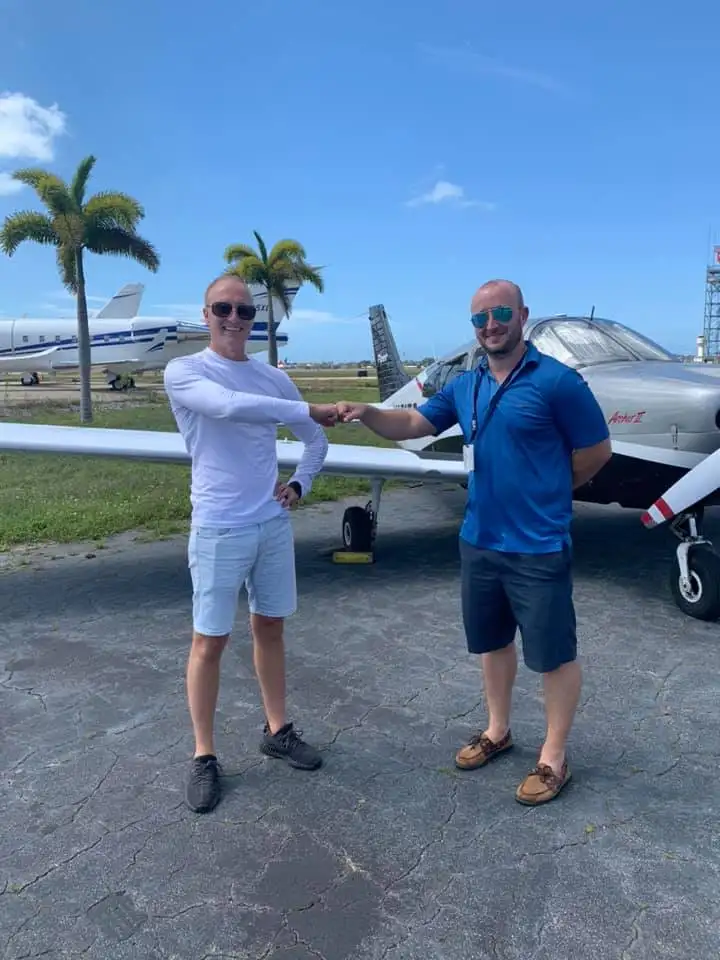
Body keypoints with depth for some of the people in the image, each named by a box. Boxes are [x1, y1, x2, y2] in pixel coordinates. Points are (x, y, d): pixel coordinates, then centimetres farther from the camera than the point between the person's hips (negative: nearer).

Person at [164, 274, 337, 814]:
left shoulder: (274, 378, 6)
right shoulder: (183, 372, -8)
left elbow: (316, 439, 17)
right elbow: (229, 405, -30)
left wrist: (299, 485, 2)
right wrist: (309, 410, -26)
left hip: (273, 524, 5)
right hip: (219, 530, -5)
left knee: (270, 627, 16)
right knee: (210, 641, 4)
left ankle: (277, 730, 33)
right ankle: (204, 756, 21)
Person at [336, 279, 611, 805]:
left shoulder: (557, 380, -13)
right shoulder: (465, 386, 7)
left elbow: (597, 450, -5)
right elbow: (412, 425, 9)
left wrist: (545, 491, 7)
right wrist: (367, 413, -11)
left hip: (539, 546, -6)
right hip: (479, 540, 7)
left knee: (554, 653, 7)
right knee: (493, 640, 20)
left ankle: (554, 757, 25)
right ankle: (498, 730, 40)